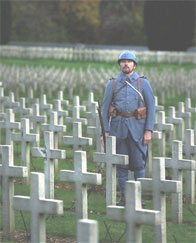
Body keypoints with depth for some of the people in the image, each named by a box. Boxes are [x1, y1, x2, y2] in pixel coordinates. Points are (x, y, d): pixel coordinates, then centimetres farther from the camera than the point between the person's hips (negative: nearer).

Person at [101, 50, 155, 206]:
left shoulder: (143, 83, 4)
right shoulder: (112, 84, 7)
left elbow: (151, 107, 2)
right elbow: (105, 108, 8)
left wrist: (149, 131, -7)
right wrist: (106, 131, 0)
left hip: (137, 128, -1)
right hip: (118, 128, 1)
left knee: (138, 163, -1)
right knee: (121, 164, 3)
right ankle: (124, 197, 11)